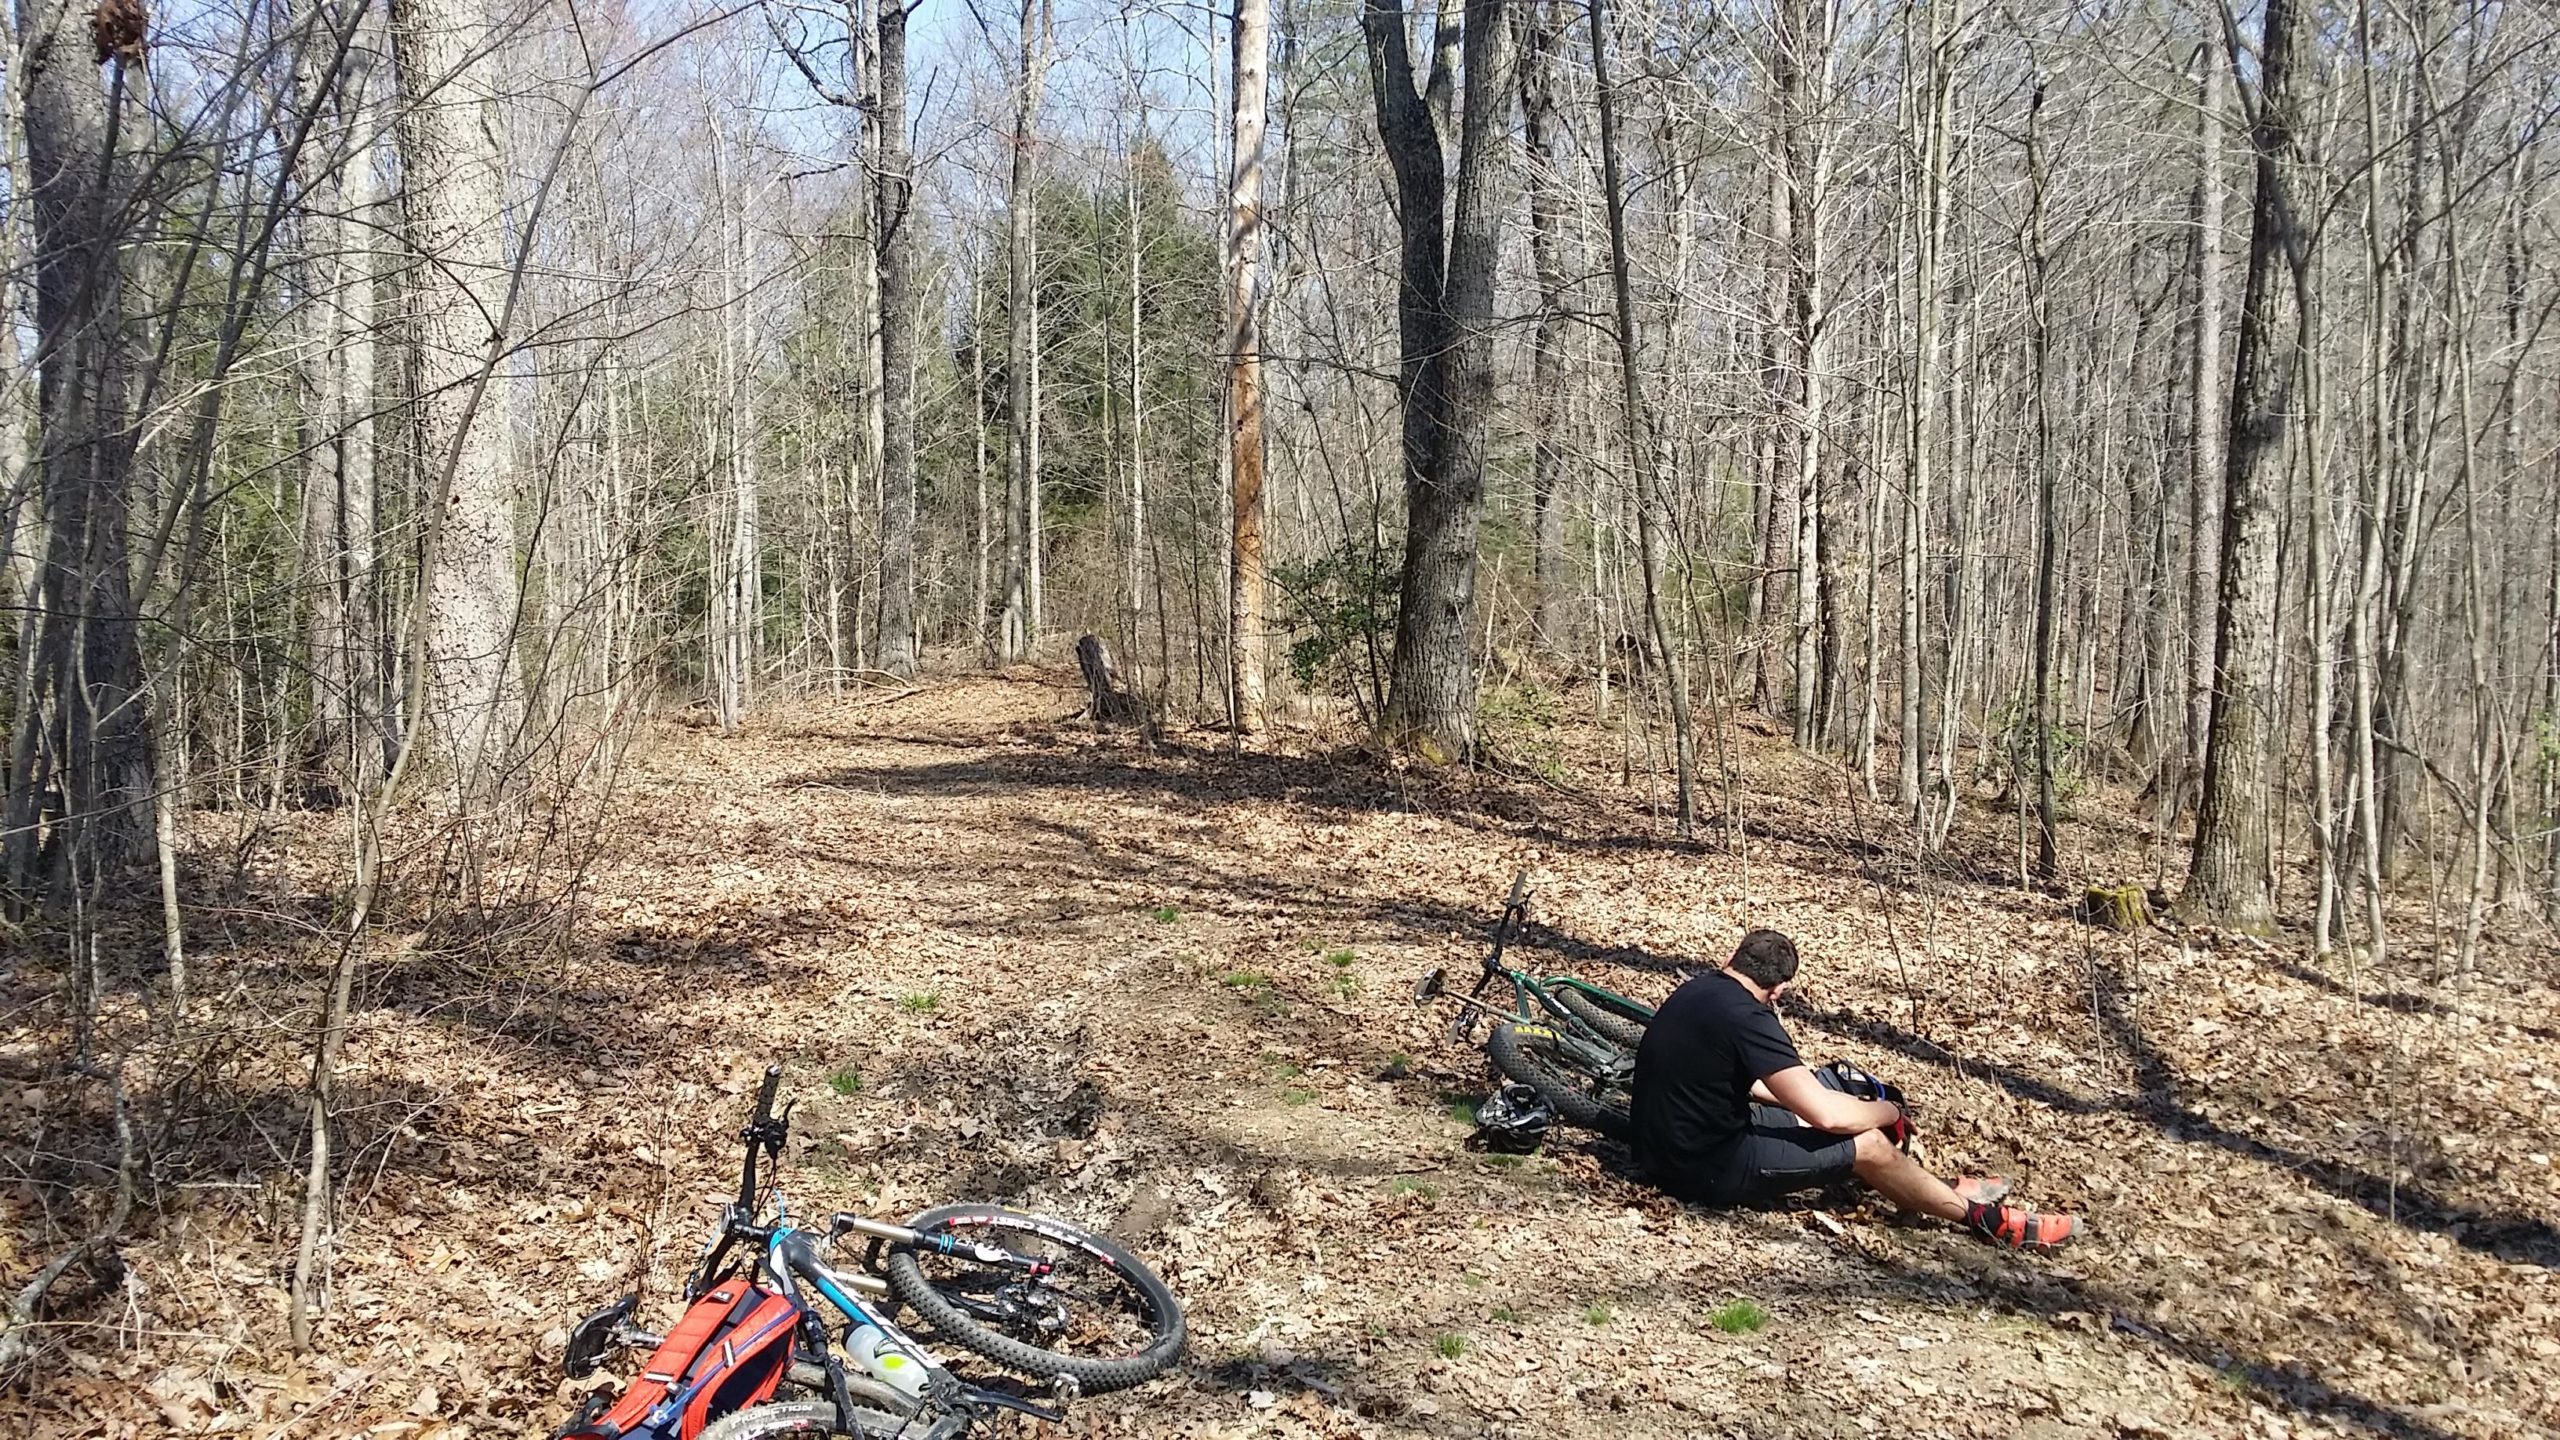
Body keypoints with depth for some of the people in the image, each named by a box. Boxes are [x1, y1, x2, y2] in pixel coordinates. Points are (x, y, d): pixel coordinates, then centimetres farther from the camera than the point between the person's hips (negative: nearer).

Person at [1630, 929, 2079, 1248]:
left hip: (1666, 1150, 9)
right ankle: (1988, 1219, 17)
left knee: (1803, 1116, 22)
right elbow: (1828, 1114, -24)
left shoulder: (1695, 991, 5)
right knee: (1869, 1144, -2)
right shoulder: (1747, 1017, -23)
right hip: (1709, 1170, -9)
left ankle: (1943, 1191, 34)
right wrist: (1890, 1112, -5)